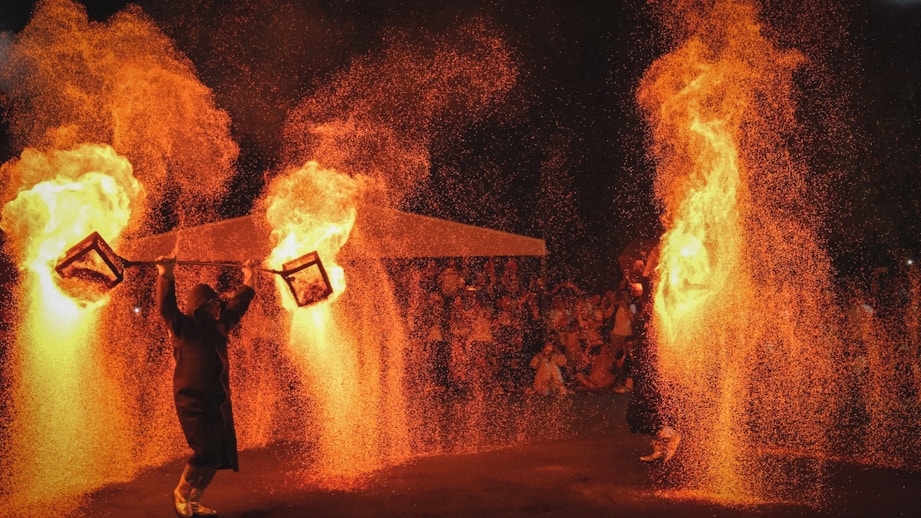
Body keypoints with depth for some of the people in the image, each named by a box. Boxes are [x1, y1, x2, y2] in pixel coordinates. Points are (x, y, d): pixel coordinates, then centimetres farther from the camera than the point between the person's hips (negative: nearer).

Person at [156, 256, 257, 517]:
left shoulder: (219, 327, 13)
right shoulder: (184, 328, -6)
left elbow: (236, 307, 30)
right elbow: (166, 308, -23)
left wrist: (249, 282, 36)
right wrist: (166, 276, -34)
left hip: (218, 402, 7)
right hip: (193, 402, -7)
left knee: (219, 455, 4)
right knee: (205, 452, -16)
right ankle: (181, 494, 9)